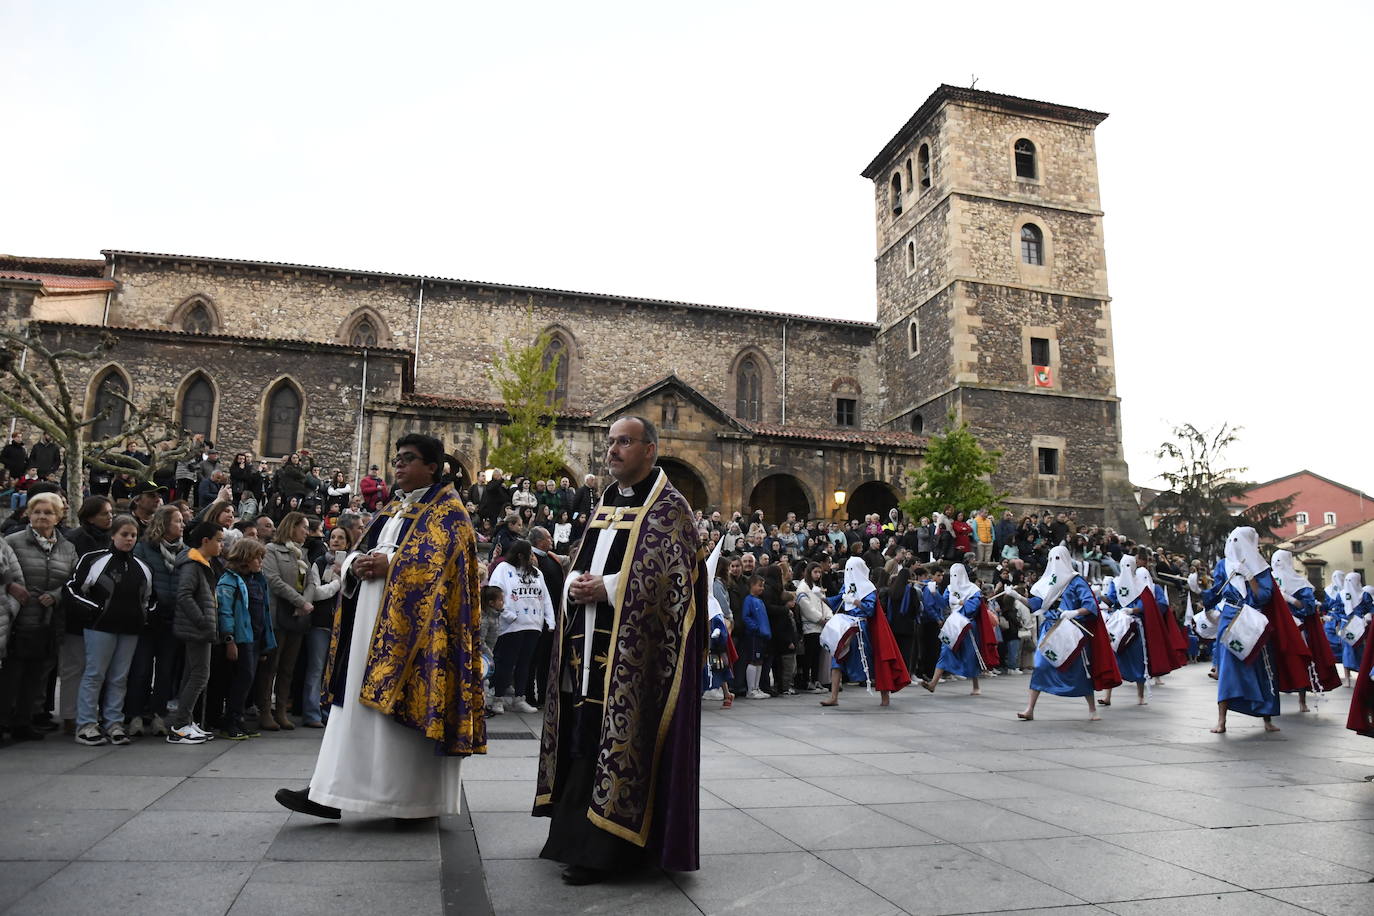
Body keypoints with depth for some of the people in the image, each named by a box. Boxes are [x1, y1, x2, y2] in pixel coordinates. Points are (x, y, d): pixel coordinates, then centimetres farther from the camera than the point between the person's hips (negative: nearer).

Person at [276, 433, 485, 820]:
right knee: (356, 704, 6)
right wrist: (357, 565, -4)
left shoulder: (447, 510, -4)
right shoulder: (393, 508, 20)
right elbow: (359, 552, 18)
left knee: (406, 703, -6)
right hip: (372, 621, 8)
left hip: (411, 624, -8)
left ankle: (415, 797, 5)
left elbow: (439, 562, -16)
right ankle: (331, 792, 8)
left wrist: (388, 564, -18)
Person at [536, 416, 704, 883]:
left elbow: (670, 577, -13)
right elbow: (579, 563, 21)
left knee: (617, 736, -4)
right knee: (582, 735, 11)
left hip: (632, 647, -7)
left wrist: (607, 589, -18)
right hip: (588, 641, 7)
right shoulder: (605, 505, 18)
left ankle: (604, 848, 6)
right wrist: (575, 584, -2)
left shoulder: (668, 507, -5)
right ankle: (576, 833, 24)